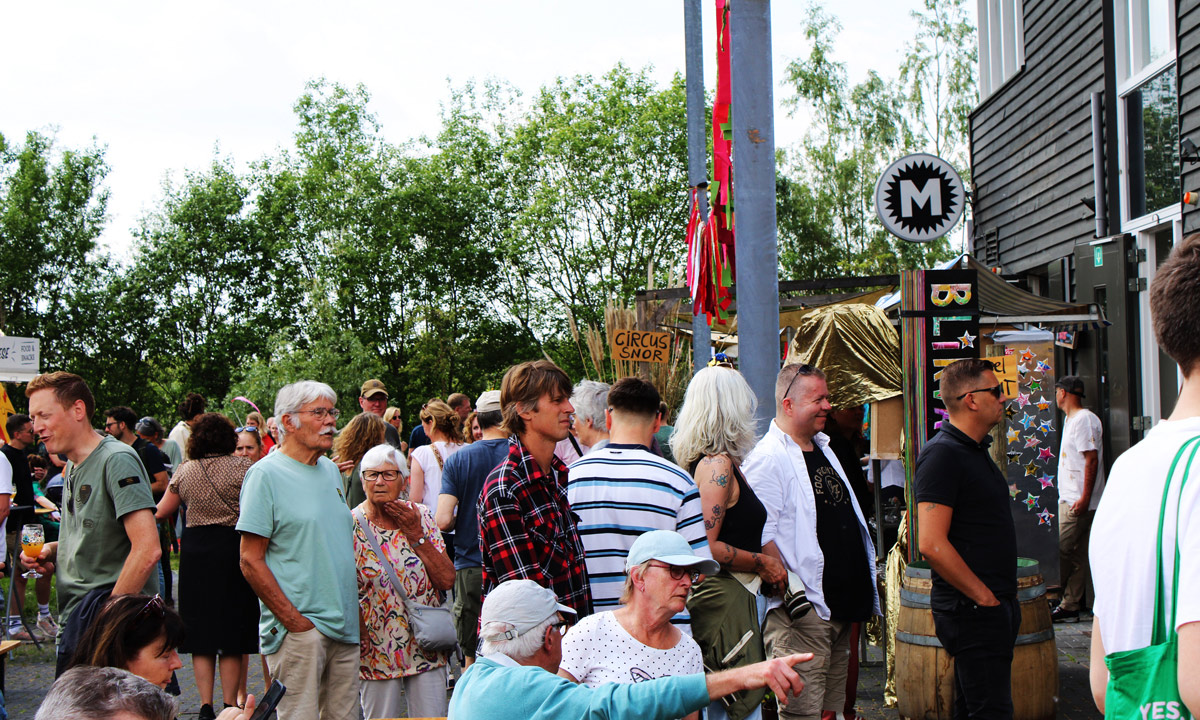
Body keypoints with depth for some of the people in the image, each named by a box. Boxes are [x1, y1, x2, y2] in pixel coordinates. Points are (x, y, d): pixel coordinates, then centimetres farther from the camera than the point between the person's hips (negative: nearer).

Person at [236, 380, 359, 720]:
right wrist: (294, 621, -16)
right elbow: (251, 562, -12)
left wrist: (352, 613, 13)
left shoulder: (331, 470, 14)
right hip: (299, 631, -7)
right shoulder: (265, 474, -8)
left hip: (345, 628, 7)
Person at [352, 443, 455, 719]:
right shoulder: (351, 526, -6)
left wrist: (416, 535, -9)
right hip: (378, 653, -2)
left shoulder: (421, 516, 2)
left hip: (427, 648, 2)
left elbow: (447, 580, -4)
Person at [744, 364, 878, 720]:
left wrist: (866, 581, 21)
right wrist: (789, 588, -24)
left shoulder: (823, 449, 18)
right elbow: (760, 535, -18)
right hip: (802, 609, -9)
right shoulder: (768, 457, -12)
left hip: (841, 605, 9)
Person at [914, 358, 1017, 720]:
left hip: (994, 606, 10)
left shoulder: (975, 449, 17)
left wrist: (1004, 597, 16)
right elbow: (932, 544, -24)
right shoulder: (942, 454, -16)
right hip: (972, 610, -10)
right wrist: (984, 596, -17)